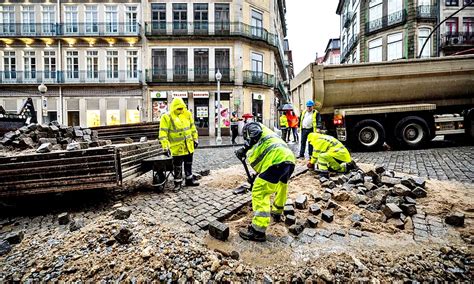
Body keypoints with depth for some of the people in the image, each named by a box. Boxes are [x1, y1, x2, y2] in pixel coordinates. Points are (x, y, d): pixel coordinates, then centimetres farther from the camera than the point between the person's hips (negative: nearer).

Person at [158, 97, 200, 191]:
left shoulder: (187, 114, 4)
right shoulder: (167, 117, -12)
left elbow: (192, 128, 13)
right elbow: (163, 133, -14)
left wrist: (195, 139, 11)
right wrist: (165, 147, -19)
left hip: (189, 146, 5)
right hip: (177, 147, -5)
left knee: (188, 164, 17)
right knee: (177, 166, 5)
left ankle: (189, 180, 32)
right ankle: (178, 183, 20)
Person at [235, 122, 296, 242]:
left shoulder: (252, 127, 17)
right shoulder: (266, 135, 39)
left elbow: (256, 134, -10)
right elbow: (263, 159, 39)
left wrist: (244, 149, -11)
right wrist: (258, 177, 43)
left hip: (277, 159, -9)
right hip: (289, 159, 9)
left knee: (259, 193, -5)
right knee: (281, 186, 31)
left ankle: (258, 231, -3)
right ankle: (276, 213, 53)